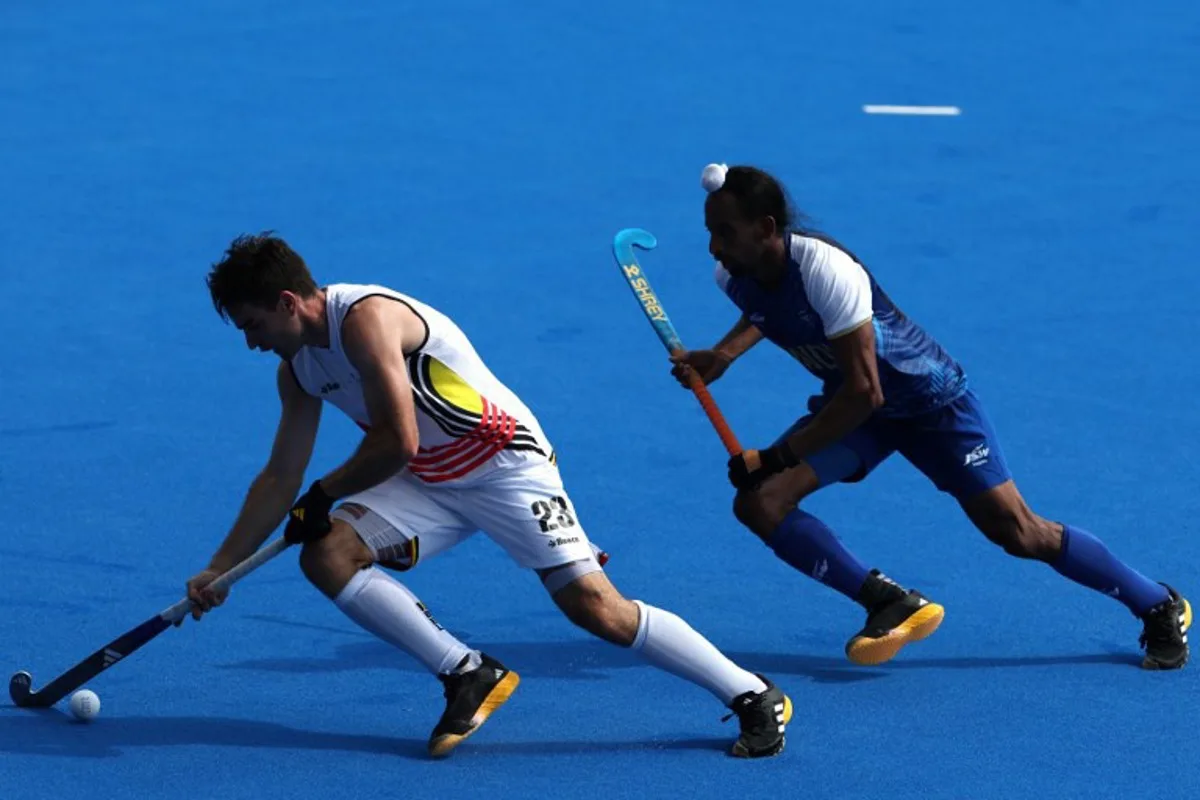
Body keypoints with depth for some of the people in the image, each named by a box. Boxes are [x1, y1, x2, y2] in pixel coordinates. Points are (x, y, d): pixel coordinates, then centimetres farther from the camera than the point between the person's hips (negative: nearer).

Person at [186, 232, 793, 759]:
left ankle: (755, 698, -6)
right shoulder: (298, 368, 6)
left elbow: (398, 442, -25)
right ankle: (469, 676, -7)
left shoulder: (365, 318, -22)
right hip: (429, 482, 9)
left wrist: (322, 496, -10)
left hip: (505, 465, -9)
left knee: (596, 608, -17)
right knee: (326, 556, -13)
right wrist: (220, 569, 12)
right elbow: (280, 476, 14)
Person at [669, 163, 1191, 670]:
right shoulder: (733, 275, -12)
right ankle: (892, 604, -10)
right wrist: (723, 354, -2)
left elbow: (865, 393, -32)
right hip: (850, 401, 7)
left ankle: (1158, 605, 14)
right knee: (757, 502, -16)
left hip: (930, 396, -7)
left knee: (1018, 532, -8)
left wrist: (778, 456, -29)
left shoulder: (824, 268, -35)